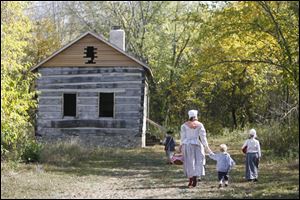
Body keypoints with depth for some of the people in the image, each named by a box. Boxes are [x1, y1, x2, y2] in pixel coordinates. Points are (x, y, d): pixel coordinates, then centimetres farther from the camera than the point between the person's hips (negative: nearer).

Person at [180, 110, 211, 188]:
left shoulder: (184, 125, -2)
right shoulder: (199, 125, -2)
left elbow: (182, 136, -1)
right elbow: (203, 136, -3)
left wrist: (181, 145, 11)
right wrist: (206, 146, 3)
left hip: (187, 145, 0)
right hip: (197, 145, 0)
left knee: (189, 163, 5)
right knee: (197, 162, 10)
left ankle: (190, 180, 2)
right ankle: (195, 178, -3)